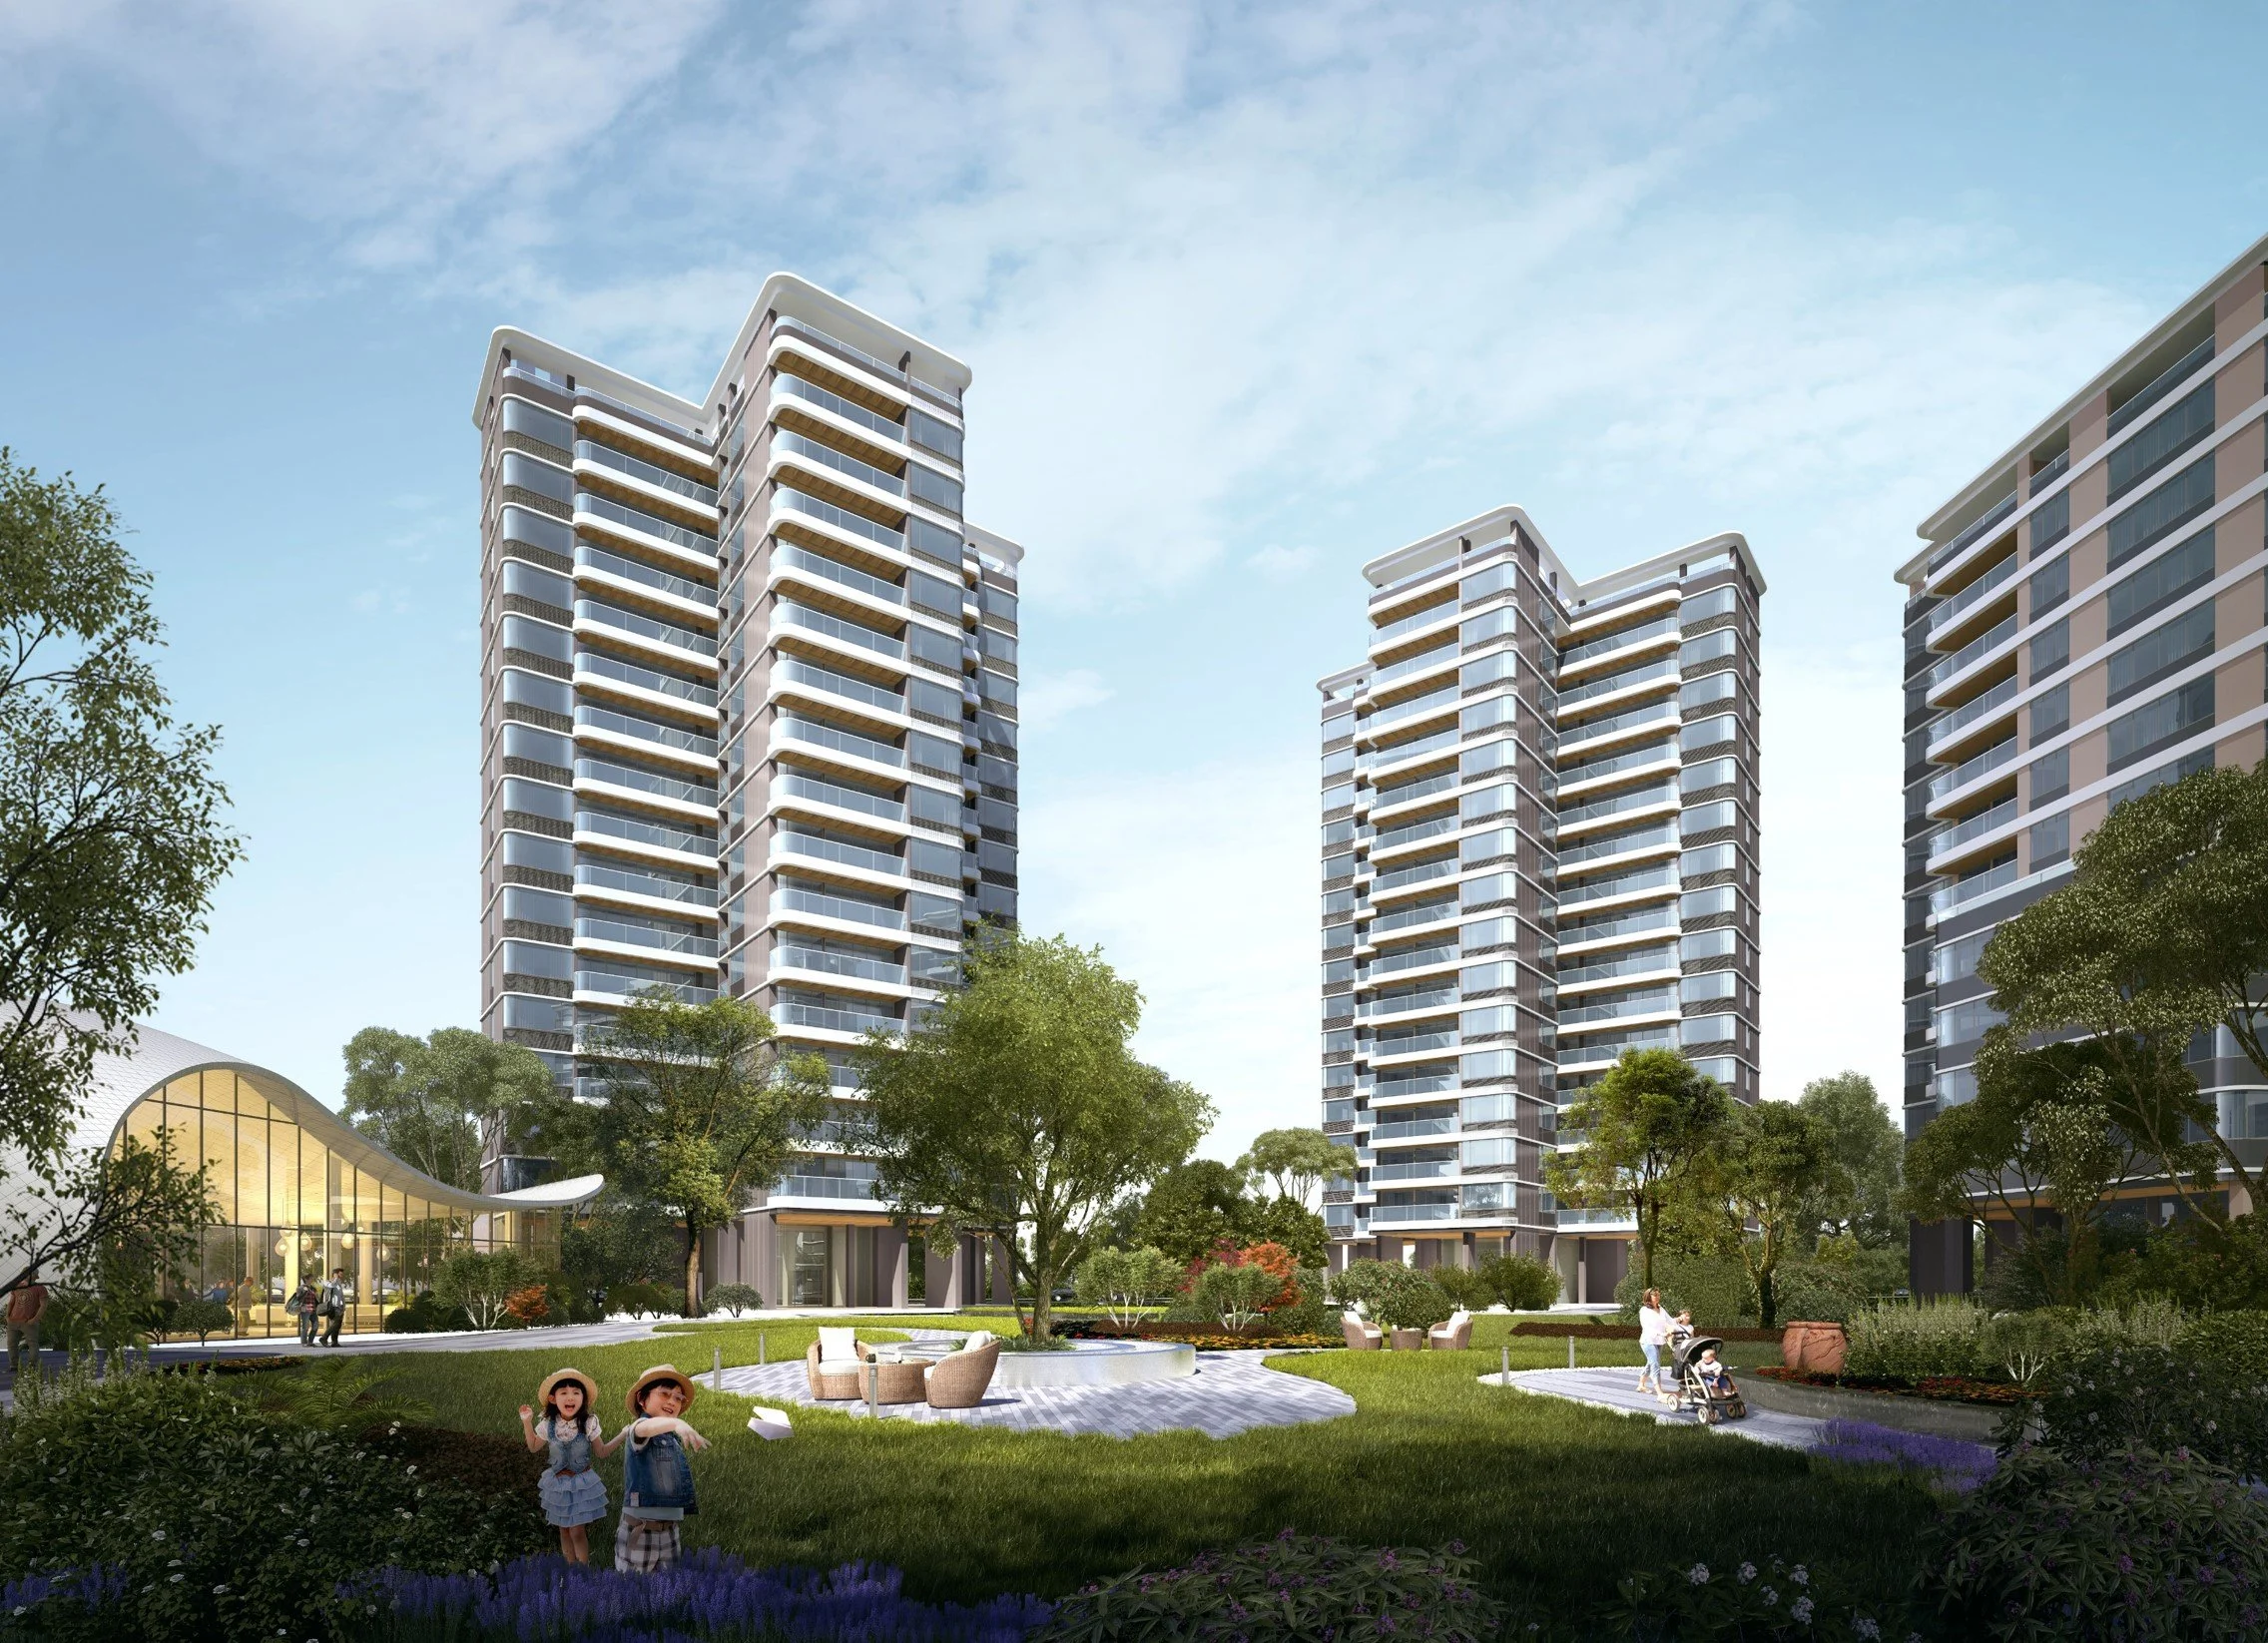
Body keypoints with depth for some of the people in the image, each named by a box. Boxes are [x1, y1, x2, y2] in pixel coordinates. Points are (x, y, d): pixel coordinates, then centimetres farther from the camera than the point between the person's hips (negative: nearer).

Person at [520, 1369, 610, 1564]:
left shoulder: (589, 1424, -15)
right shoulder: (548, 1425, -9)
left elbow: (602, 1451, -3)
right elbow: (534, 1447, 11)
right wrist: (527, 1422, -1)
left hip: (582, 1482, -3)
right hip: (558, 1483, 3)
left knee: (577, 1532, -4)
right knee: (564, 1531, 13)